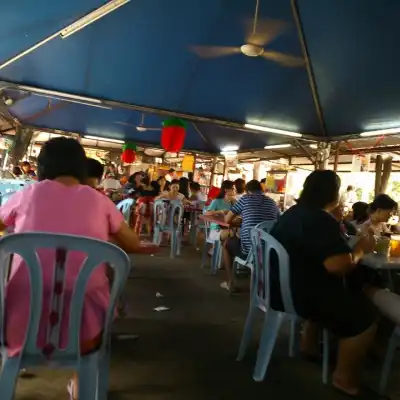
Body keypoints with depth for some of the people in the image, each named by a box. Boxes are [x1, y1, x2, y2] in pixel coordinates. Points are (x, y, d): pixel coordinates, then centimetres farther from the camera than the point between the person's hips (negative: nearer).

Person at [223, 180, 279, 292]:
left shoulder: (246, 198, 3)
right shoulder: (272, 202, 13)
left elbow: (227, 219, 7)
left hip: (248, 249, -4)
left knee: (227, 243, 27)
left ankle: (229, 282, 24)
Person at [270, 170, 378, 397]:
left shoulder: (292, 213, 9)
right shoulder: (323, 221, -22)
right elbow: (337, 266, -31)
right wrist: (360, 249, -13)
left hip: (281, 286, 10)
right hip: (297, 295, -10)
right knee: (365, 313, -1)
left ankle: (309, 344, 36)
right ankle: (345, 377, 12)